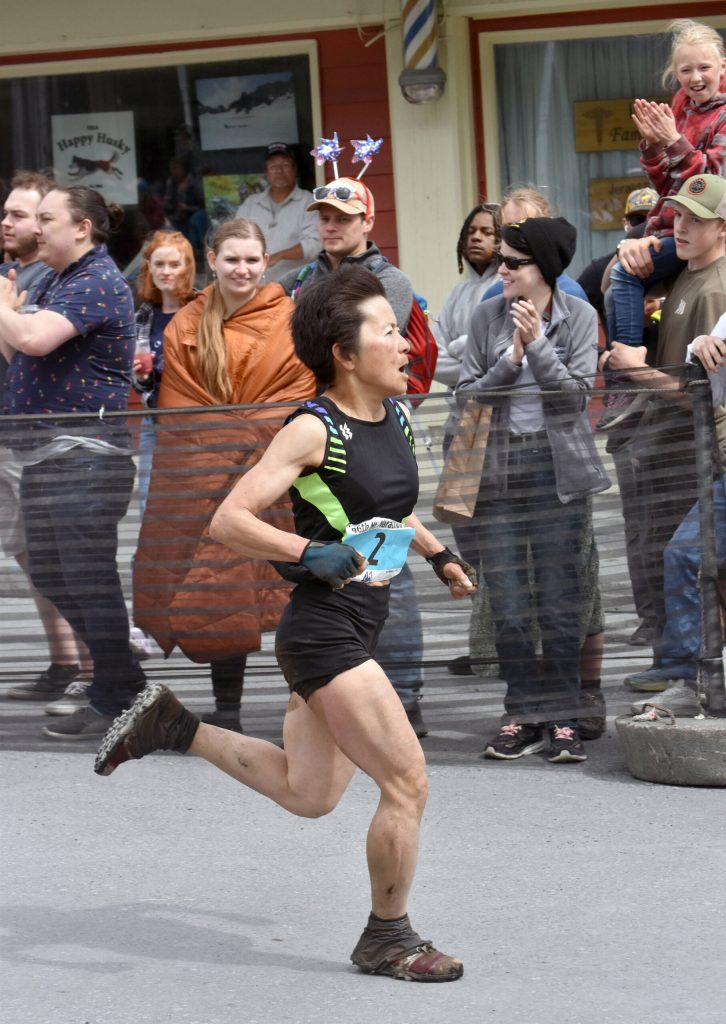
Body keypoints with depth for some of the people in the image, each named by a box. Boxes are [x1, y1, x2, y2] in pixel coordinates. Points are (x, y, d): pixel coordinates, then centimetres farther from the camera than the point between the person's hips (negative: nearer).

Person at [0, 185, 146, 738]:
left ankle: (112, 702, 3)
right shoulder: (59, 283, 18)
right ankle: (125, 679, 25)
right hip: (45, 455, 11)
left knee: (89, 578, -6)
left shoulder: (97, 284, -15)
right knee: (48, 574, 15)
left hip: (86, 457, -11)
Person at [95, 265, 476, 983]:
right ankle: (387, 938, 11)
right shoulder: (314, 430, -17)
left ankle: (173, 727, 27)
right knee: (407, 782, -6)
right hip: (322, 634, -9)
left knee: (308, 795, 17)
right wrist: (310, 554, -29)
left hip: (353, 636, 9)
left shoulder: (395, 419, 8)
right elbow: (228, 521, -19)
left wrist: (437, 554, 23)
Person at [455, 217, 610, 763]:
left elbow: (576, 393, -8)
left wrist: (537, 343, -16)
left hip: (558, 467, -2)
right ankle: (524, 717, 11)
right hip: (499, 468, 2)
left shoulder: (579, 316, 0)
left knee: (561, 602, -1)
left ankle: (562, 718, 7)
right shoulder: (487, 316, 4)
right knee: (508, 605, 2)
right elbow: (466, 393, 2)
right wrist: (510, 360, -12)